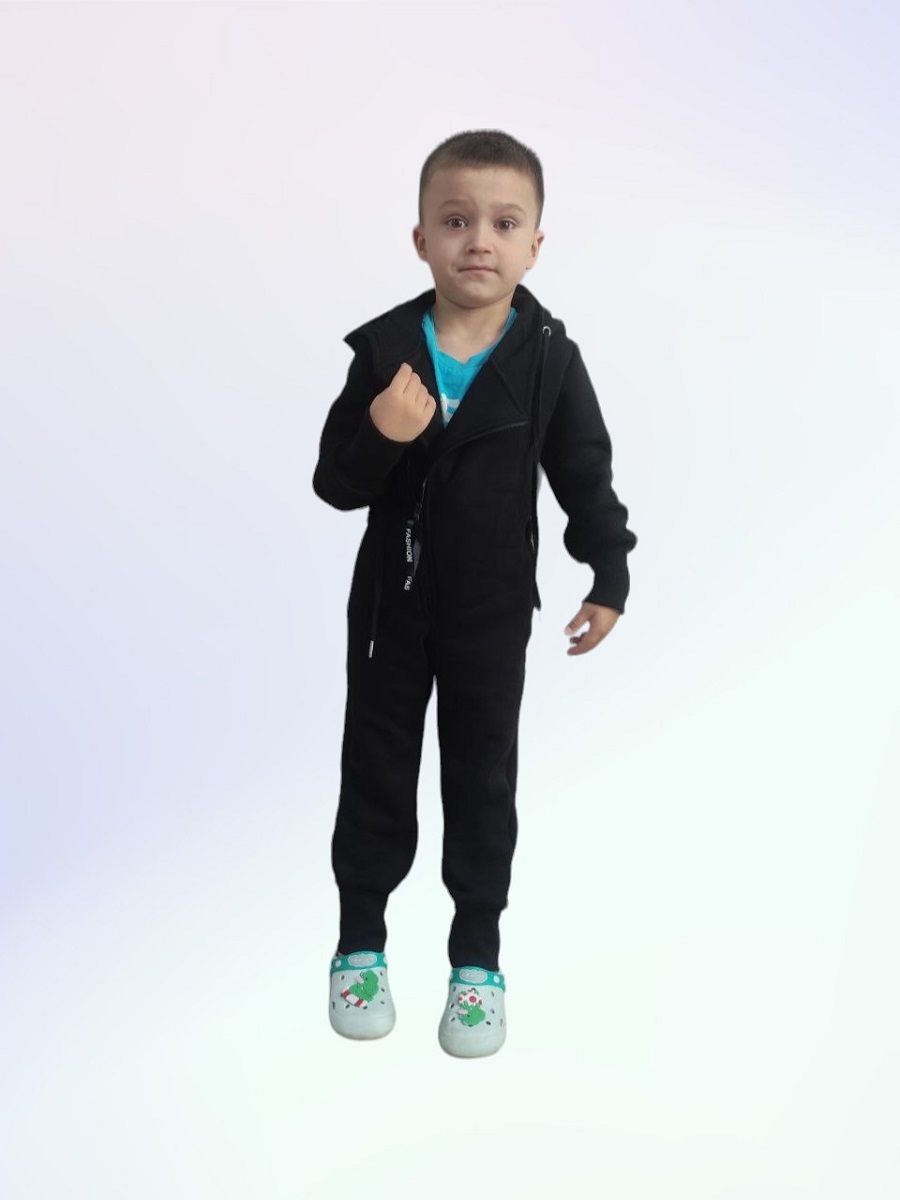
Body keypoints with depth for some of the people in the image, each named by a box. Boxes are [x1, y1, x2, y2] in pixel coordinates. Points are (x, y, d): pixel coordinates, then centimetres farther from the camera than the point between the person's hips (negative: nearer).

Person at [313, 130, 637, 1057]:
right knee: (376, 771, 12)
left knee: (481, 778, 10)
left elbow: (586, 475, -3)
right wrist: (378, 436, -28)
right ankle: (360, 940, 27)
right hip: (390, 603, 1)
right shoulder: (385, 350, -10)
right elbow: (334, 483, -8)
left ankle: (478, 956, 22)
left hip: (492, 610, -1)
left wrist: (610, 576, -8)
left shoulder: (548, 357, -11)